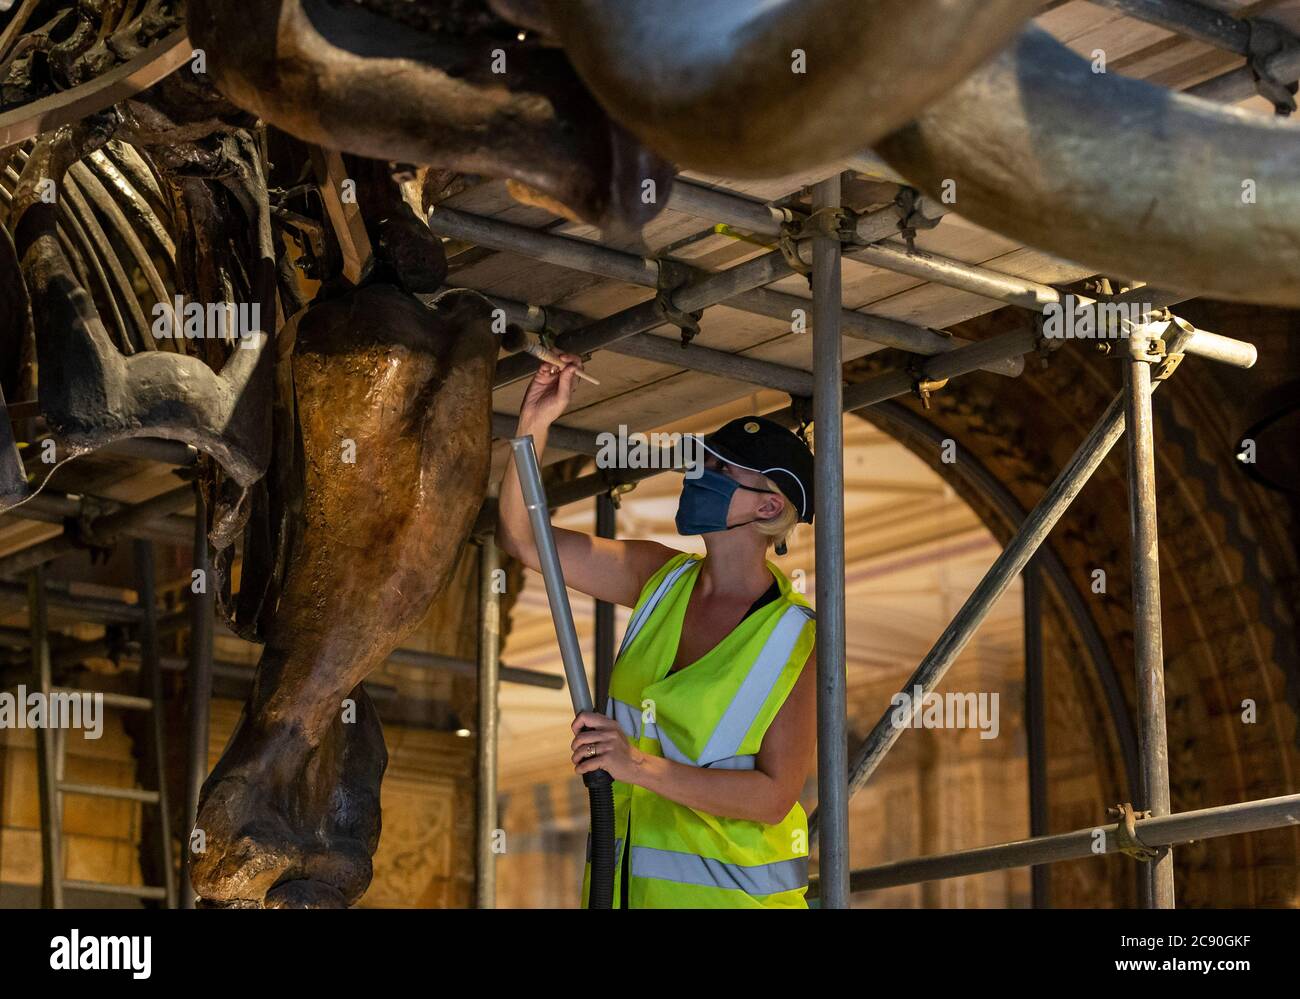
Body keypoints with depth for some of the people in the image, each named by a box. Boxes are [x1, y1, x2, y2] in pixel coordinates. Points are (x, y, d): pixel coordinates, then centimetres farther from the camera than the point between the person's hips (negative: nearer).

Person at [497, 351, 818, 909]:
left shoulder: (795, 638, -12)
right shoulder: (663, 580, 4)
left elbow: (775, 797, -17)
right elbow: (521, 538, 5)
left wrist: (641, 766, -26)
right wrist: (534, 424, -8)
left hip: (727, 889, -5)